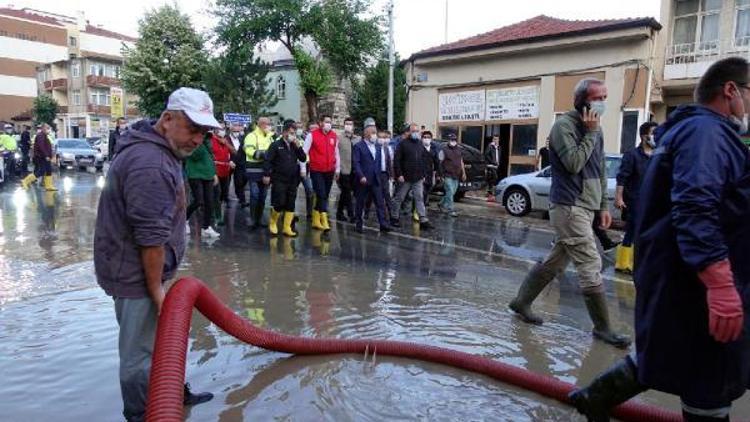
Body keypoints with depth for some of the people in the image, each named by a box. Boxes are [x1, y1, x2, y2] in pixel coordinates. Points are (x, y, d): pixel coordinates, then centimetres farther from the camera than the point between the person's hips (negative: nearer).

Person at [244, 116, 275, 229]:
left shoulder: (270, 137, 18)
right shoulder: (252, 136, -6)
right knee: (255, 196, -7)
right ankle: (253, 220, 0)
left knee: (262, 196, 11)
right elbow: (249, 151, -20)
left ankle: (259, 219, 20)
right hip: (254, 169, -7)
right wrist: (262, 154, -27)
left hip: (266, 169, 7)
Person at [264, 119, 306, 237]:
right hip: (279, 180, -5)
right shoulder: (276, 144, -4)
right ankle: (273, 223, 17)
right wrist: (266, 175, -13)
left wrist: (298, 146, -6)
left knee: (291, 205, 5)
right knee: (280, 203, -7)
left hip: (292, 180, 5)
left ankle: (287, 228, 13)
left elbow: (303, 159, 4)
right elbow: (268, 160, -7)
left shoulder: (295, 146, 11)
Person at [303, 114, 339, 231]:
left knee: (325, 196, 10)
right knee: (321, 195, -12)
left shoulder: (334, 136, 7)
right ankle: (324, 221, -11)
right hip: (316, 171, -5)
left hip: (329, 171, 5)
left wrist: (337, 169, 14)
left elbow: (336, 153, 14)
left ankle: (316, 220, 24)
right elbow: (305, 152, -4)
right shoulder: (312, 135, -6)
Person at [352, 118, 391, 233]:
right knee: (361, 203, 5)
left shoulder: (379, 147, 15)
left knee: (380, 202, -1)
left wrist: (380, 175, 9)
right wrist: (361, 176, -18)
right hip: (363, 180, -5)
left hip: (376, 180, 5)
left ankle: (383, 224, 0)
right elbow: (355, 163, -10)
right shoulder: (358, 146, -3)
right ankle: (359, 224, 16)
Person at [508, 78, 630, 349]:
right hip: (569, 206, -9)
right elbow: (574, 163, -20)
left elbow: (600, 172, 21)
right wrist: (591, 133, -13)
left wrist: (603, 206, 18)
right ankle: (602, 328, 4)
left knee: (555, 262, 13)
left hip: (585, 207, 9)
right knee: (591, 267, -7)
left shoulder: (595, 129, 17)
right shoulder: (565, 125, -9)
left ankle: (521, 302, 26)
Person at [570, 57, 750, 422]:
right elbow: (696, 209, -31)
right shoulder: (706, 131, -16)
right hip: (694, 280, -11)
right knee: (709, 383, 2)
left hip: (683, 276, 11)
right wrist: (721, 284, -37)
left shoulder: (699, 129, 20)